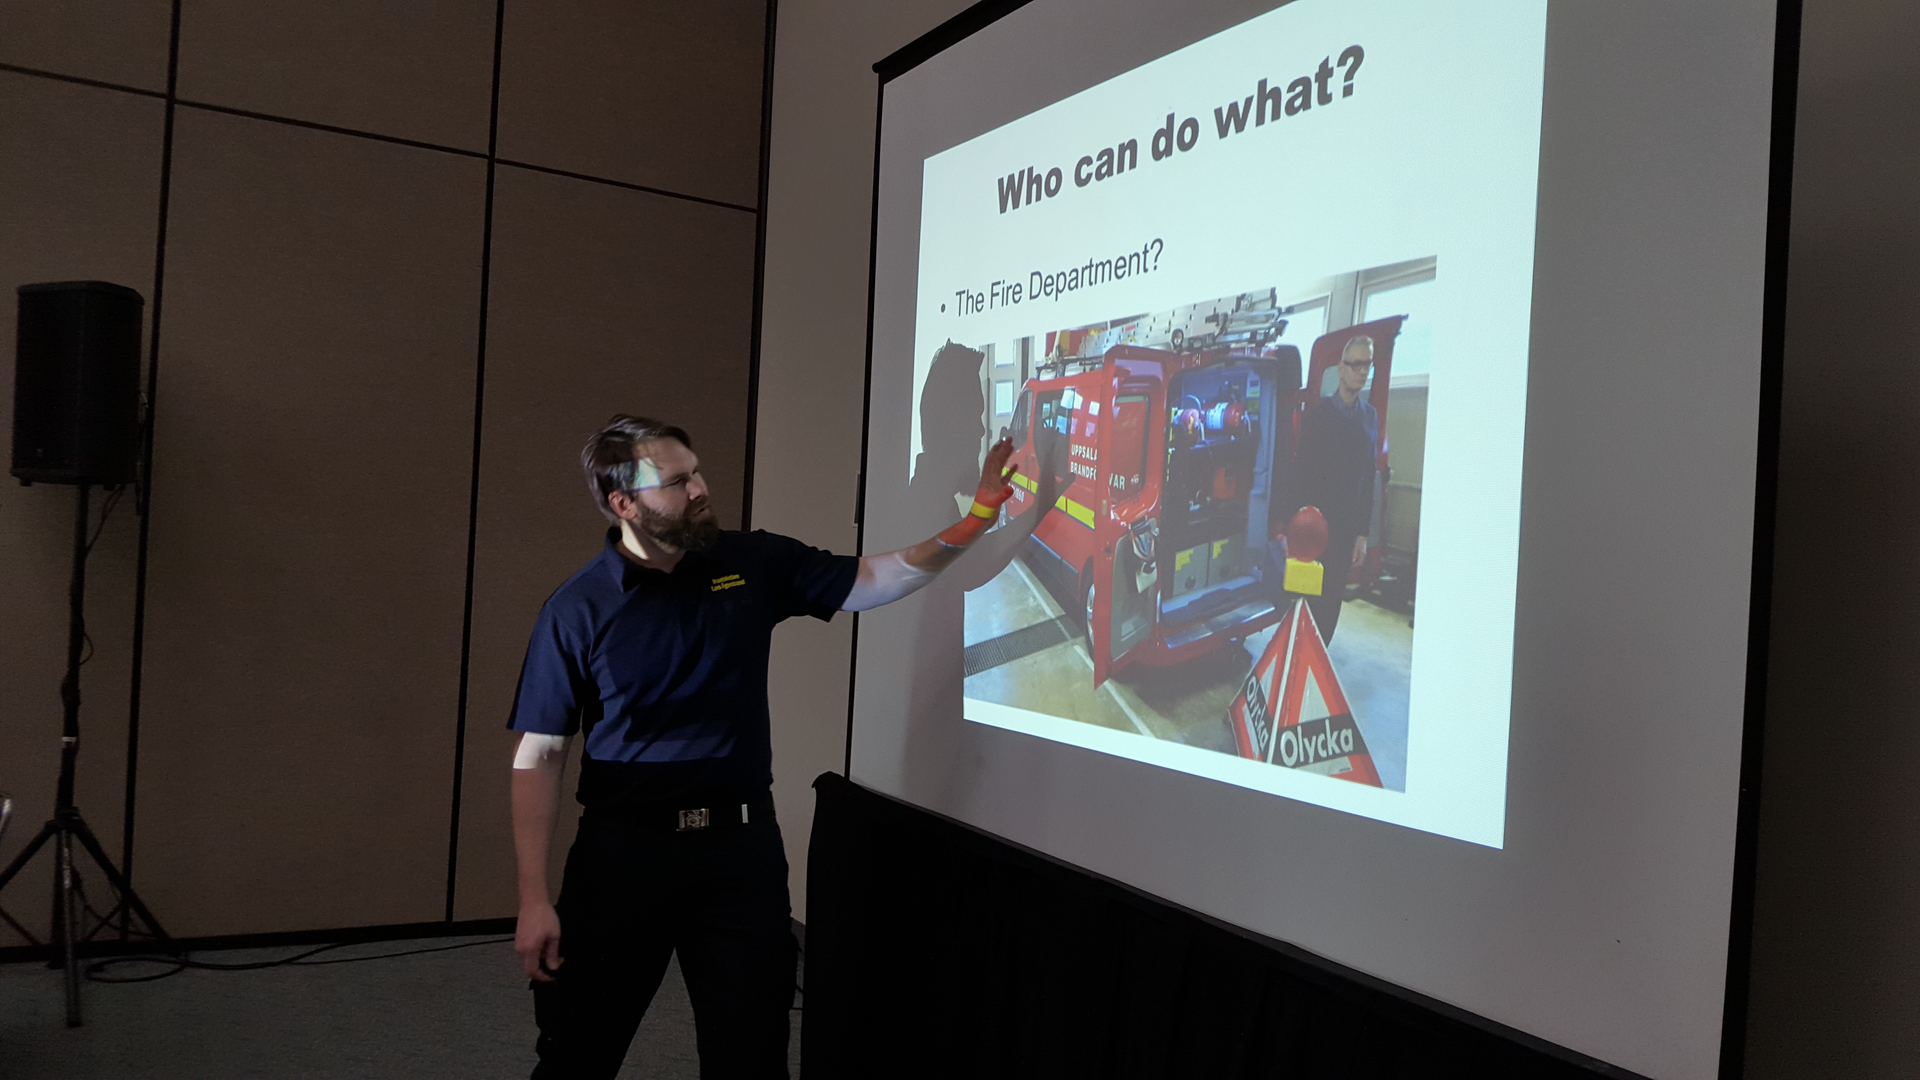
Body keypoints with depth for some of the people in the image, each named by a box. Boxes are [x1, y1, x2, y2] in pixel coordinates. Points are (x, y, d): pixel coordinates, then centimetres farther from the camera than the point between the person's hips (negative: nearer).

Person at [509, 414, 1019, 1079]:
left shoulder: (754, 565, 1)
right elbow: (539, 756, -6)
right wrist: (533, 900, -11)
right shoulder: (576, 610, -7)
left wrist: (977, 517, -8)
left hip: (741, 848, 2)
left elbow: (873, 582, 4)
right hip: (622, 851, -2)